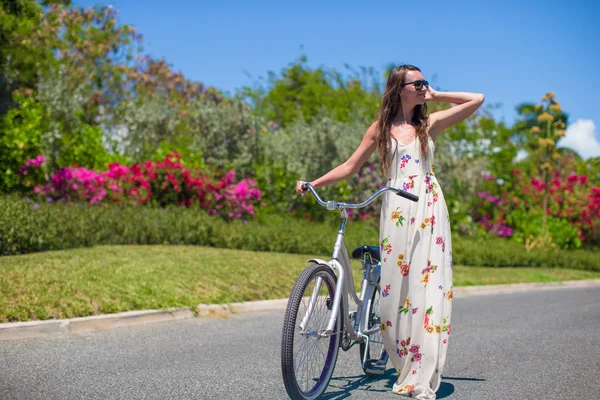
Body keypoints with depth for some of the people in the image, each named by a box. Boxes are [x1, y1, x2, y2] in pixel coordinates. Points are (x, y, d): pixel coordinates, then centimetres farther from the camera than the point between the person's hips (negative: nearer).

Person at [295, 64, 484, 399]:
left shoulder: (430, 123, 12)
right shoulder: (381, 129, 11)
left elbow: (477, 100, 11)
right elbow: (350, 167, 12)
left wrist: (435, 96, 12)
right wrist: (313, 184, 4)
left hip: (429, 208, 0)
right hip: (397, 210, 0)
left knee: (428, 282, -7)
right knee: (396, 285, -2)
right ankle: (405, 362, 14)